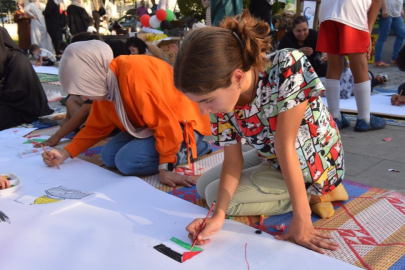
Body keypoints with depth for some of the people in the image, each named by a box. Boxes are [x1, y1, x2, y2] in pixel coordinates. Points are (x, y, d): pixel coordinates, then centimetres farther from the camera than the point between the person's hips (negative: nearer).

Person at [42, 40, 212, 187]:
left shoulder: (134, 73, -31)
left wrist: (164, 168, -27)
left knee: (128, 161, -22)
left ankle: (189, 148, -7)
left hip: (182, 124, -9)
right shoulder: (104, 84, -3)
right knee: (109, 157, 0)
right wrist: (65, 153, 0)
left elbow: (165, 122, -29)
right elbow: (96, 127, 9)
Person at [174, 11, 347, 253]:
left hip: (313, 163, -6)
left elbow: (285, 147, -32)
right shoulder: (221, 96, -18)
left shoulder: (288, 68, -36)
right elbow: (233, 161, -13)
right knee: (203, 186, 12)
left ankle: (311, 196, -2)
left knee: (214, 193, -13)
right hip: (272, 160, 6)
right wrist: (218, 215, -26)